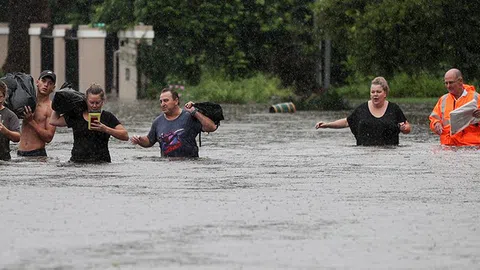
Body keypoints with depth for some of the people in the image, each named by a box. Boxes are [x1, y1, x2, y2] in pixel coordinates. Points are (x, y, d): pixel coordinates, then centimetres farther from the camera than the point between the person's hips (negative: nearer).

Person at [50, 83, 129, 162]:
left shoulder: (107, 117, 8)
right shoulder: (76, 116, 14)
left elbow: (125, 136, 1)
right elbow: (54, 121, 20)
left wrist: (106, 129, -11)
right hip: (77, 161, 2)